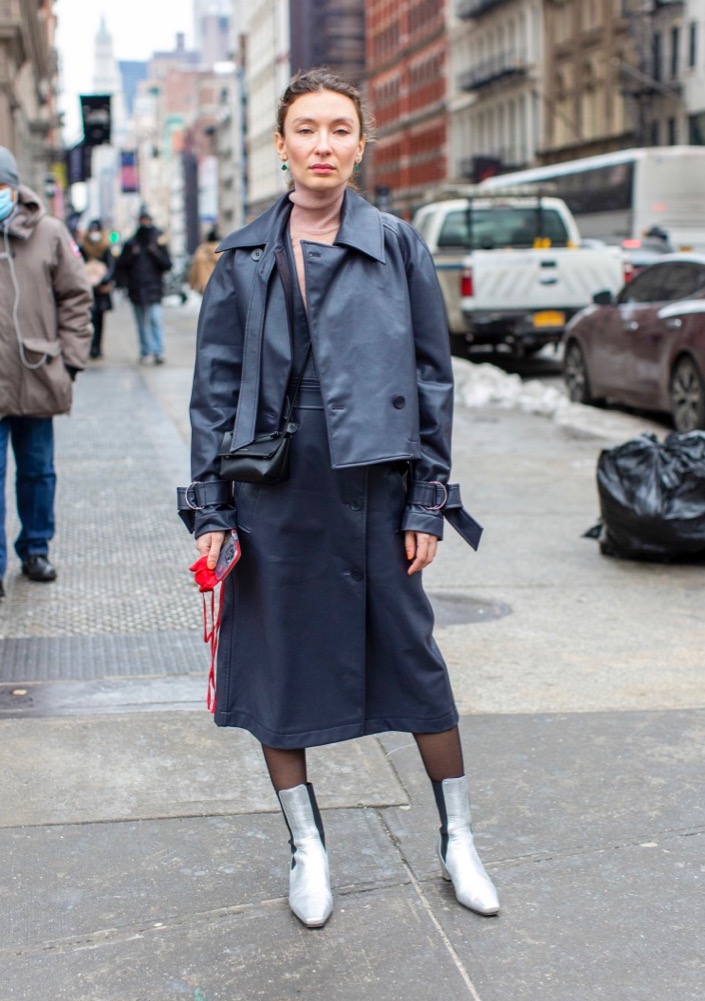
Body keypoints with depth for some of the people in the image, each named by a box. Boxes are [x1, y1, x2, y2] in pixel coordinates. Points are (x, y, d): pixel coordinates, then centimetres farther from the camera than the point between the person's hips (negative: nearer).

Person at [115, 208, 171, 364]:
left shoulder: (158, 242, 7)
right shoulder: (131, 243, 9)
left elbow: (167, 264, 1)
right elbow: (121, 264, 10)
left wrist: (156, 253, -11)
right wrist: (131, 255, -6)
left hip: (154, 288, -2)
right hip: (136, 289, 2)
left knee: (156, 319, -15)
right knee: (142, 322, 7)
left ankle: (158, 351, -19)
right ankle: (145, 351, 14)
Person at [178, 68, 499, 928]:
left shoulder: (397, 246, 1)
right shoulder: (244, 257, 4)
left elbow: (432, 378, 2)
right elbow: (215, 387, 5)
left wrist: (427, 502, -2)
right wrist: (210, 509, 0)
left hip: (372, 485, -1)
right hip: (272, 492, 2)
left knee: (410, 654, 7)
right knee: (276, 660, 8)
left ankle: (458, 841, 25)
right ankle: (307, 848, 26)